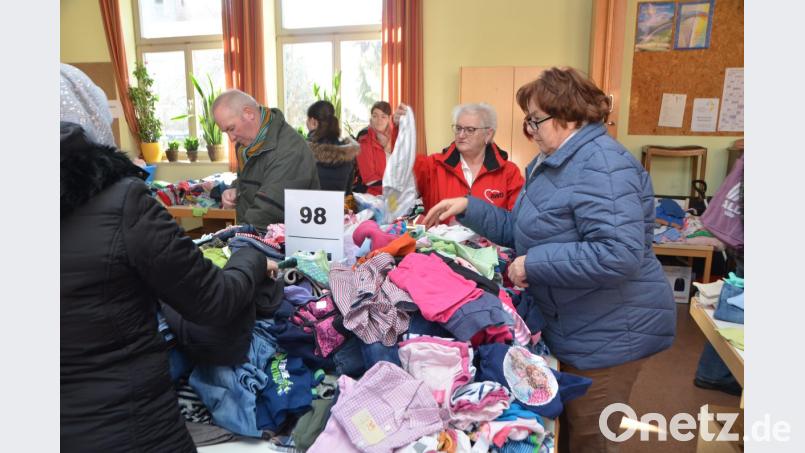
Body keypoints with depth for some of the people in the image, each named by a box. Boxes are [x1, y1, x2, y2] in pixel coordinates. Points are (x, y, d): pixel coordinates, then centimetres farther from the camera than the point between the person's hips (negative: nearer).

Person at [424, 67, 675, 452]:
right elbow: (521, 230, 12)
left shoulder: (602, 165, -24)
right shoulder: (552, 161, 10)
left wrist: (534, 264, -26)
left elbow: (620, 256, -34)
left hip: (609, 333, -10)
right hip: (572, 327, 10)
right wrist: (468, 207, 2)